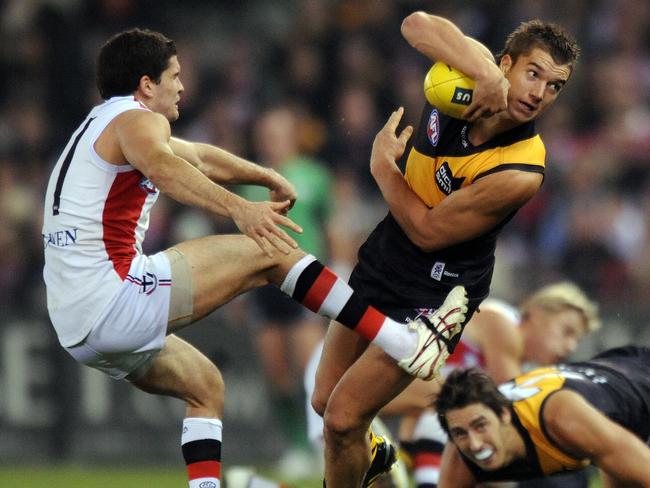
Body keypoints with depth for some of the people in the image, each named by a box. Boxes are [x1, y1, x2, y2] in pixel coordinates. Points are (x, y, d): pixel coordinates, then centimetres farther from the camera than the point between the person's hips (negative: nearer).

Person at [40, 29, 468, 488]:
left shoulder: (99, 127, 25)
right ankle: (408, 342, -5)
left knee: (205, 386, 28)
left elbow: (200, 158, 38)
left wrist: (270, 178, 47)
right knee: (269, 252, -4)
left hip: (76, 329, 10)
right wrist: (239, 207, -45)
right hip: (115, 299, -10)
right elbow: (163, 166, -30)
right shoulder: (136, 120, -5)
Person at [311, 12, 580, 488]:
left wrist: (383, 164, -10)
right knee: (325, 401, 18)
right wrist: (484, 73, -39)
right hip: (384, 256, 6)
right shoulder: (472, 66, -15)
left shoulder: (520, 172, -28)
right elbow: (417, 24, -34)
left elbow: (426, 231, -21)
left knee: (343, 418, -10)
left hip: (434, 291, -6)